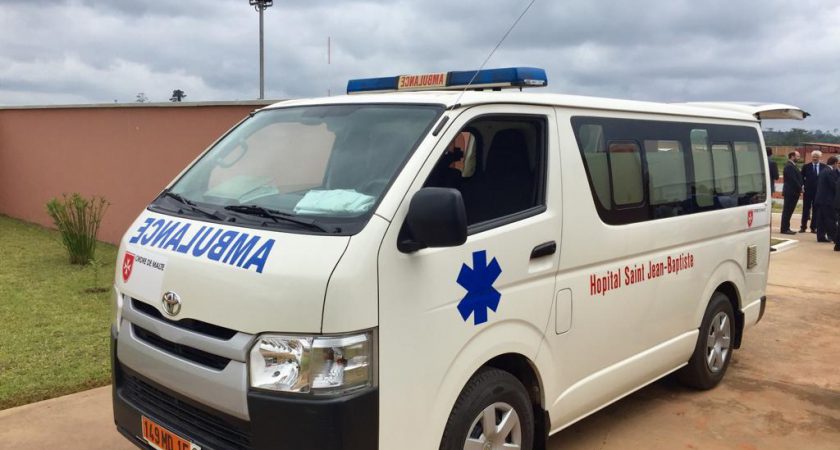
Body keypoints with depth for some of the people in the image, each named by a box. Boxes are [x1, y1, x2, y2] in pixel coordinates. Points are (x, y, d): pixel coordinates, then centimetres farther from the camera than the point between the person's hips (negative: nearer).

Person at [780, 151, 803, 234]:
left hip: (793, 192, 10)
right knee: (787, 211, -6)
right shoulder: (789, 166, -15)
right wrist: (800, 188, -12)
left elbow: (797, 178, 17)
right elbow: (793, 180, -20)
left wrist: (800, 188, 6)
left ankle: (786, 228, 17)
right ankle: (784, 229, -3)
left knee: (788, 211, 12)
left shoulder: (792, 166, 17)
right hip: (790, 192, -10)